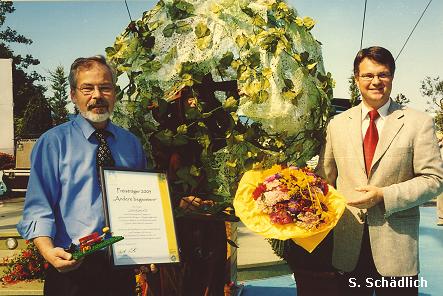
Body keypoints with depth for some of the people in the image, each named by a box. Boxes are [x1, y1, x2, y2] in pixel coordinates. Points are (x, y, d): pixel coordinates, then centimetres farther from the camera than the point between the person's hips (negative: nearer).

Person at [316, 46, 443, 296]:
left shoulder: (419, 122, -1)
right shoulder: (337, 124, 8)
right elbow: (324, 178, 11)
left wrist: (384, 196, -15)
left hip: (396, 246, -2)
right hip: (348, 245, 2)